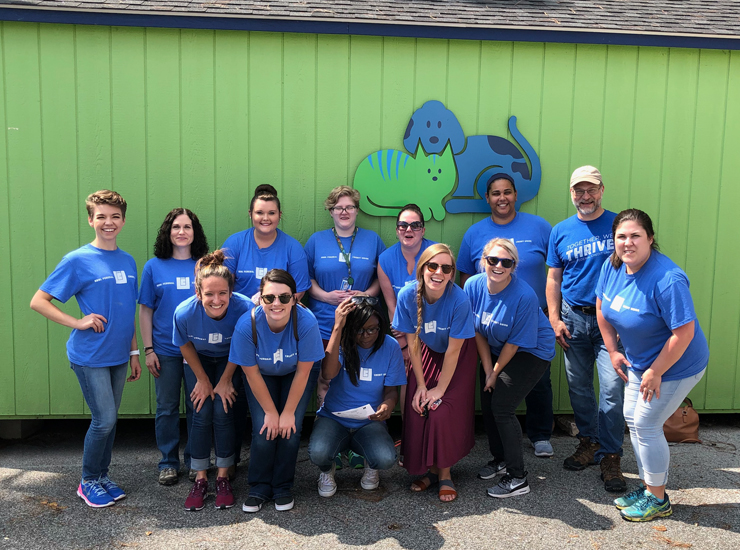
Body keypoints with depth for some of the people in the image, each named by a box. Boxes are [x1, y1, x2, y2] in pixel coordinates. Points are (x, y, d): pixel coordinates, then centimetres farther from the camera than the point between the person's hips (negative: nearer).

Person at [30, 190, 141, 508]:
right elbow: (38, 302, -8)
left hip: (118, 356, 5)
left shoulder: (128, 262, 8)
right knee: (104, 419, -4)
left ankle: (102, 475, 28)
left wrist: (134, 352, 14)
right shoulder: (78, 260, -9)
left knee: (109, 420, 12)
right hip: (90, 356, -5)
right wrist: (78, 323, -15)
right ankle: (88, 481, 16)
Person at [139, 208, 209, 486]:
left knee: (197, 407, 8)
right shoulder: (154, 267, 1)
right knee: (167, 408, 8)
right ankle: (168, 463, 22)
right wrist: (148, 350, -2)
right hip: (166, 351, 0)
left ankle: (195, 460, 23)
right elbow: (145, 311, 3)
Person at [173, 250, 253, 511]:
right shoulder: (185, 312, -33)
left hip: (229, 360, -1)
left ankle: (223, 477, 6)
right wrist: (202, 379, -2)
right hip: (199, 360, 1)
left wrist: (226, 380, -7)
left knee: (223, 412, -9)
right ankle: (200, 479, 8)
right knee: (202, 414, -6)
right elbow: (185, 346, -10)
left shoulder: (245, 309, -36)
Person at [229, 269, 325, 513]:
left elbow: (302, 372, -22)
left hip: (294, 376, 0)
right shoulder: (247, 325, -32)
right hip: (262, 377, 0)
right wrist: (271, 412, -12)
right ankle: (259, 488, 10)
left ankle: (283, 488, 11)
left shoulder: (306, 322, -34)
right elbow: (252, 374, -18)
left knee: (290, 429, -12)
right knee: (264, 430, -12)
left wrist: (289, 412, -15)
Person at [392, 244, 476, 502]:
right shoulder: (407, 296, -23)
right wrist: (420, 385, -9)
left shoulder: (459, 300, -32)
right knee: (417, 408, -5)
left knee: (443, 411, -13)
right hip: (427, 353, 3)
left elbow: (453, 350, -23)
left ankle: (445, 474, 7)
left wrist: (440, 388, -16)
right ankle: (429, 468, 16)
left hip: (459, 357, -3)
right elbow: (412, 343, -12)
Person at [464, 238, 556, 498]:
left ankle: (518, 479, -4)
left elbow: (516, 342, -21)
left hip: (532, 352, -6)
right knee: (488, 403, 6)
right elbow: (478, 331, -4)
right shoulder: (473, 285, -14)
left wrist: (495, 373, -11)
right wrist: (488, 369, -6)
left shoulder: (524, 296, -30)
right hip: (496, 351, 6)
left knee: (501, 407, -14)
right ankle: (501, 460, 31)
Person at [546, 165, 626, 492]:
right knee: (578, 387, 10)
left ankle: (610, 456, 4)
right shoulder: (561, 231, 8)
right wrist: (554, 319, 3)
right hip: (574, 318, 3)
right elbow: (554, 278, 11)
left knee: (612, 387, -8)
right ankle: (589, 442, 28)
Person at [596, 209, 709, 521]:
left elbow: (684, 332, -29)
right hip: (639, 361, 8)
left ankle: (658, 500, 16)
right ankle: (648, 487, 31)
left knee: (646, 425, -3)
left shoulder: (667, 279, -31)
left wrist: (655, 372, -21)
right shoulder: (613, 265, -8)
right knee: (632, 419, 13)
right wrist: (613, 350, 6)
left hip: (675, 366, -8)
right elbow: (602, 307, 7)